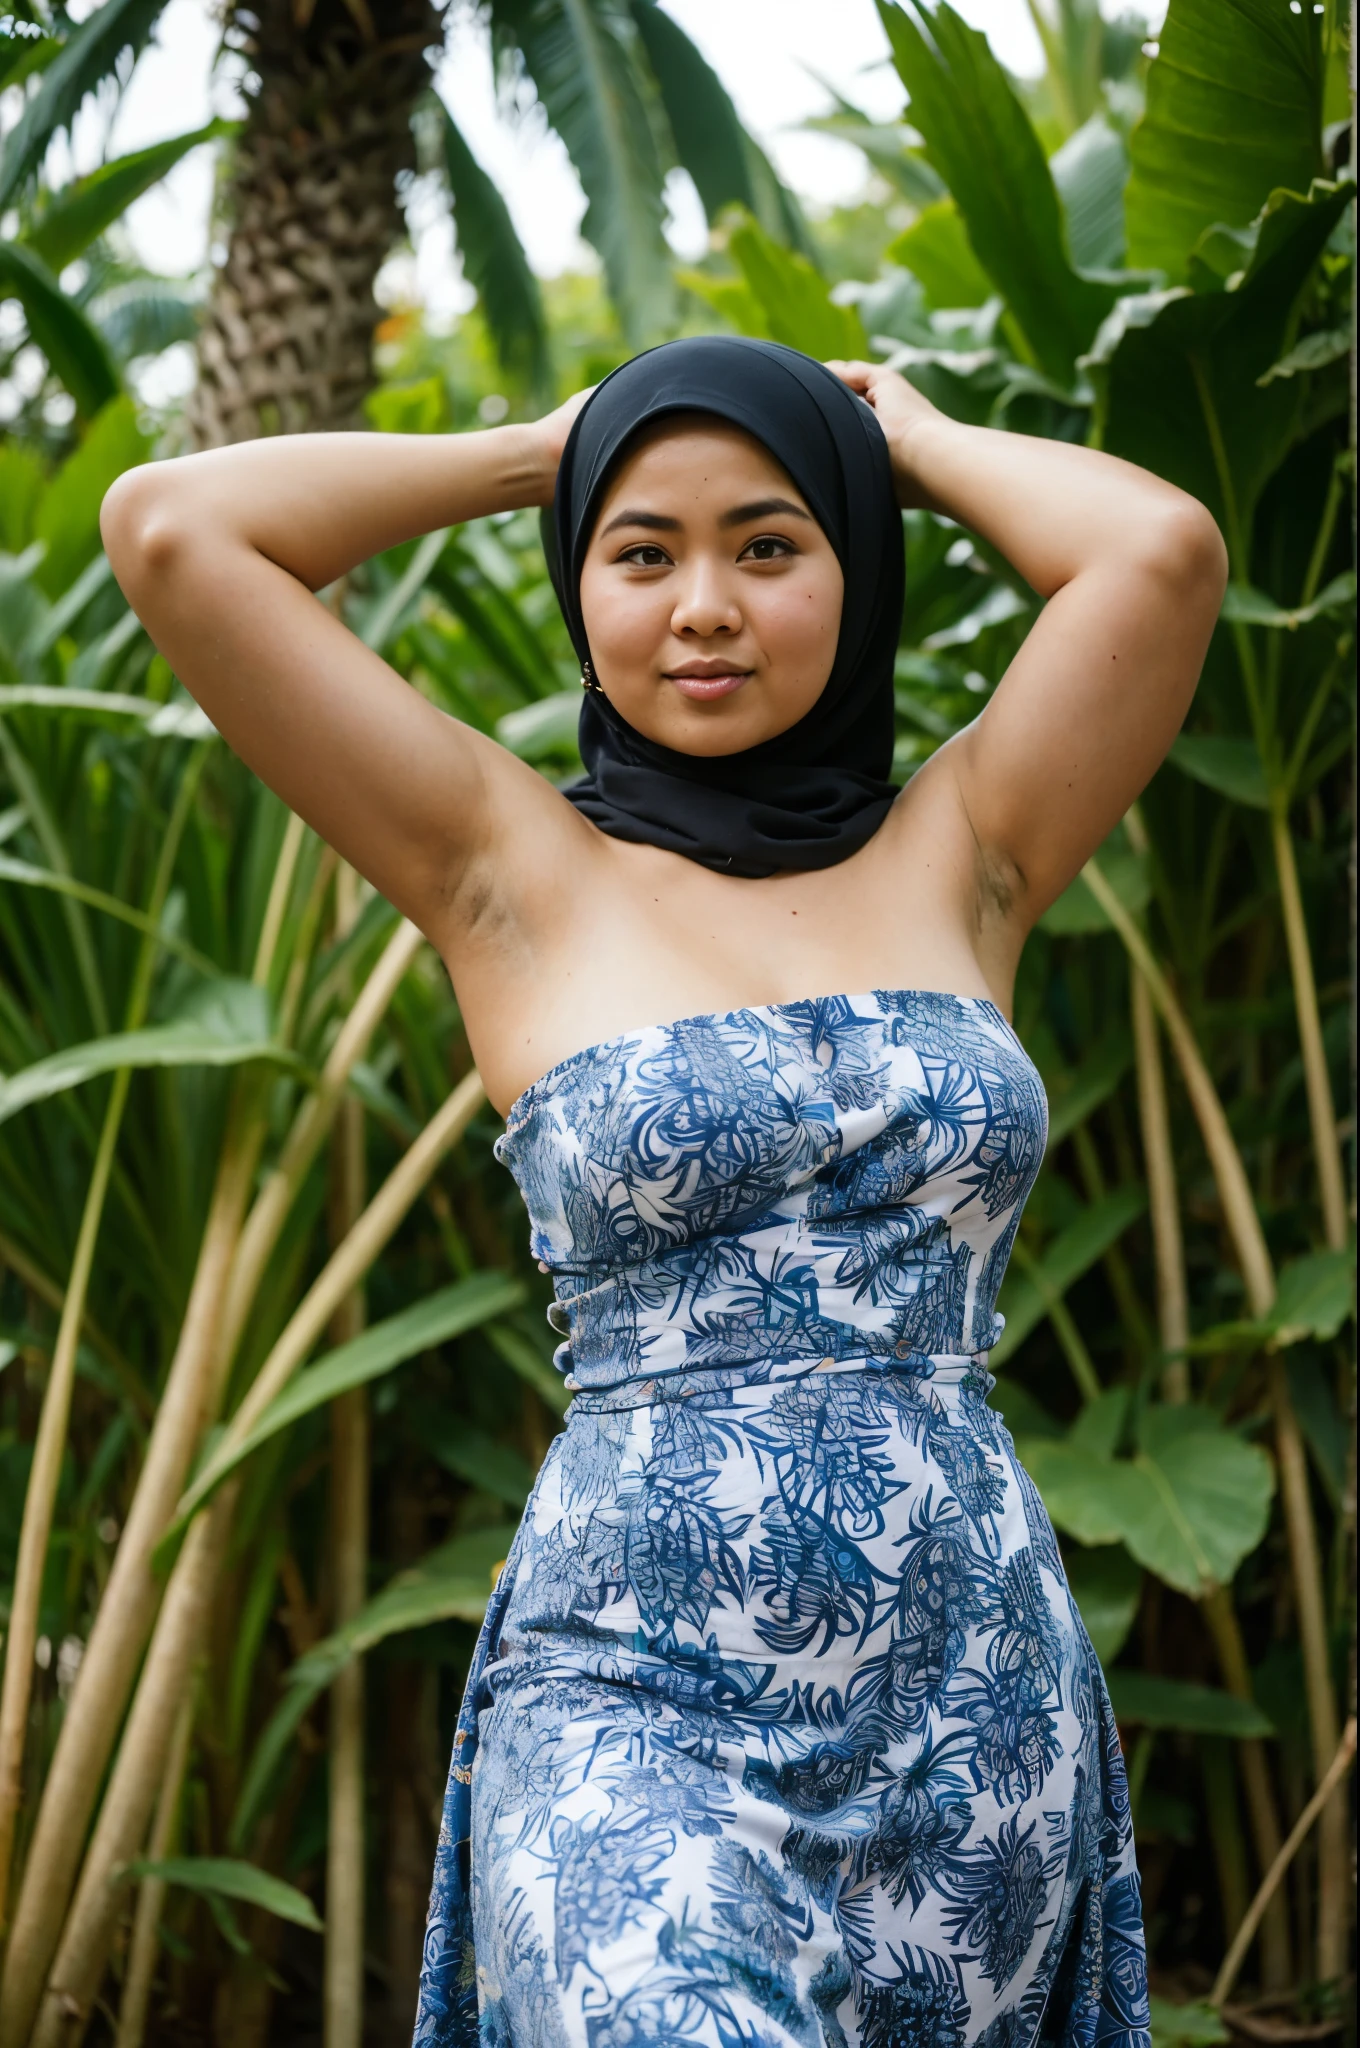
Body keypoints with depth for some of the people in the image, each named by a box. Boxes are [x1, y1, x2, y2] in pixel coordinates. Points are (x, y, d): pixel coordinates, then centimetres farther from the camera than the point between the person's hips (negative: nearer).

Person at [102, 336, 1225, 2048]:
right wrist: (538, 456, 10)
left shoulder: (958, 853, 9)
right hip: (634, 1704, -3)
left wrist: (913, 441, 12)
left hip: (977, 1696, 3)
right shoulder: (517, 875, 3)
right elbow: (165, 528, -2)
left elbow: (1166, 545, -6)